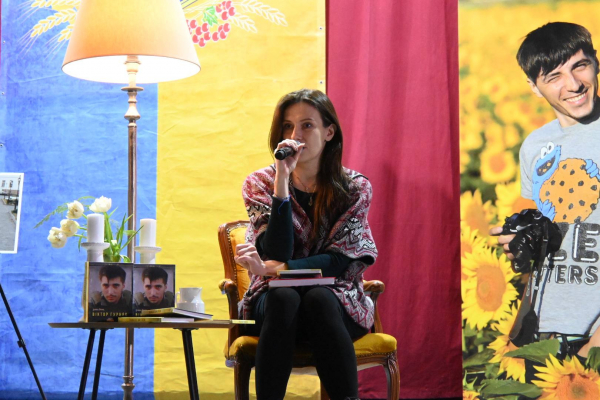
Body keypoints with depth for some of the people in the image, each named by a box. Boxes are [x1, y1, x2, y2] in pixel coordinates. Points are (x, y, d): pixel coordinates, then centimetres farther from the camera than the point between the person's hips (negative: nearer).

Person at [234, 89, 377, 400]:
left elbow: (339, 261, -10)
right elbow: (278, 253, -14)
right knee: (284, 297, -34)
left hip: (336, 306, 0)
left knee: (318, 299, -34)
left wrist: (272, 269, -22)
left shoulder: (355, 188, -1)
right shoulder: (260, 184, 0)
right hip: (275, 303, 0)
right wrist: (282, 181, -20)